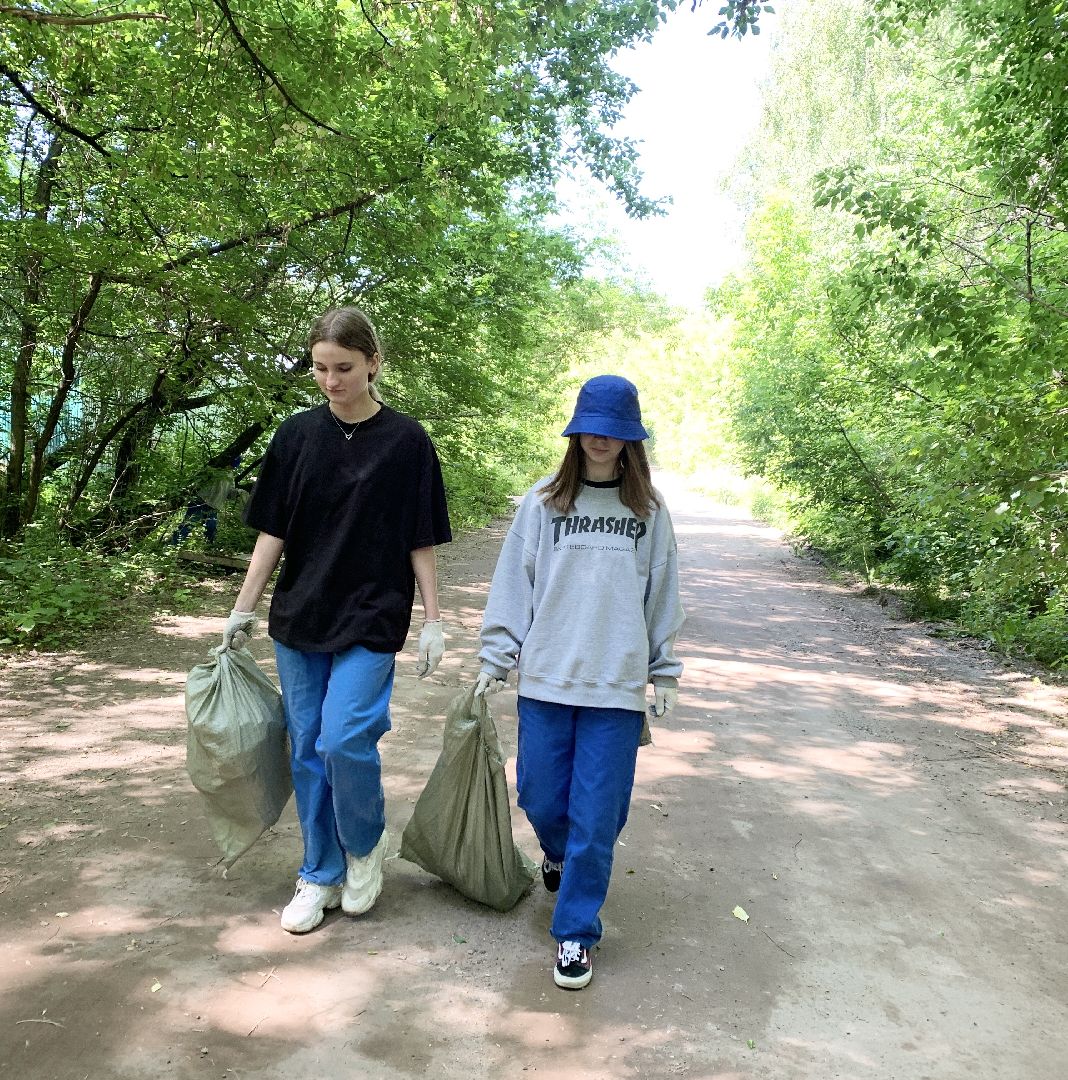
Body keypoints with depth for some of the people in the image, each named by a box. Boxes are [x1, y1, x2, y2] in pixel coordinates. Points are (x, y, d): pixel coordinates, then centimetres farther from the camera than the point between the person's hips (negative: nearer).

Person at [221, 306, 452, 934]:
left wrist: (433, 623, -4)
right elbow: (273, 531, 6)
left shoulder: (406, 442, -5)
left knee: (344, 738, -14)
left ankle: (367, 842, 17)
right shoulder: (297, 435, 3)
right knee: (307, 748, 9)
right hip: (299, 619, 4)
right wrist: (243, 610, 5)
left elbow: (421, 541, -3)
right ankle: (321, 875, 27)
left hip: (371, 620, -3)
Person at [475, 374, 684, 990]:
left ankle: (577, 932, 20)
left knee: (597, 815, 2)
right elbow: (513, 585, 3)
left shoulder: (649, 511, 5)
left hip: (618, 685, 0)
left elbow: (662, 597, 10)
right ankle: (558, 851, 45)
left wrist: (665, 673, 11)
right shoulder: (543, 502, 2)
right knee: (542, 799, 10)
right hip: (546, 679, 1)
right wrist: (496, 660, 1)